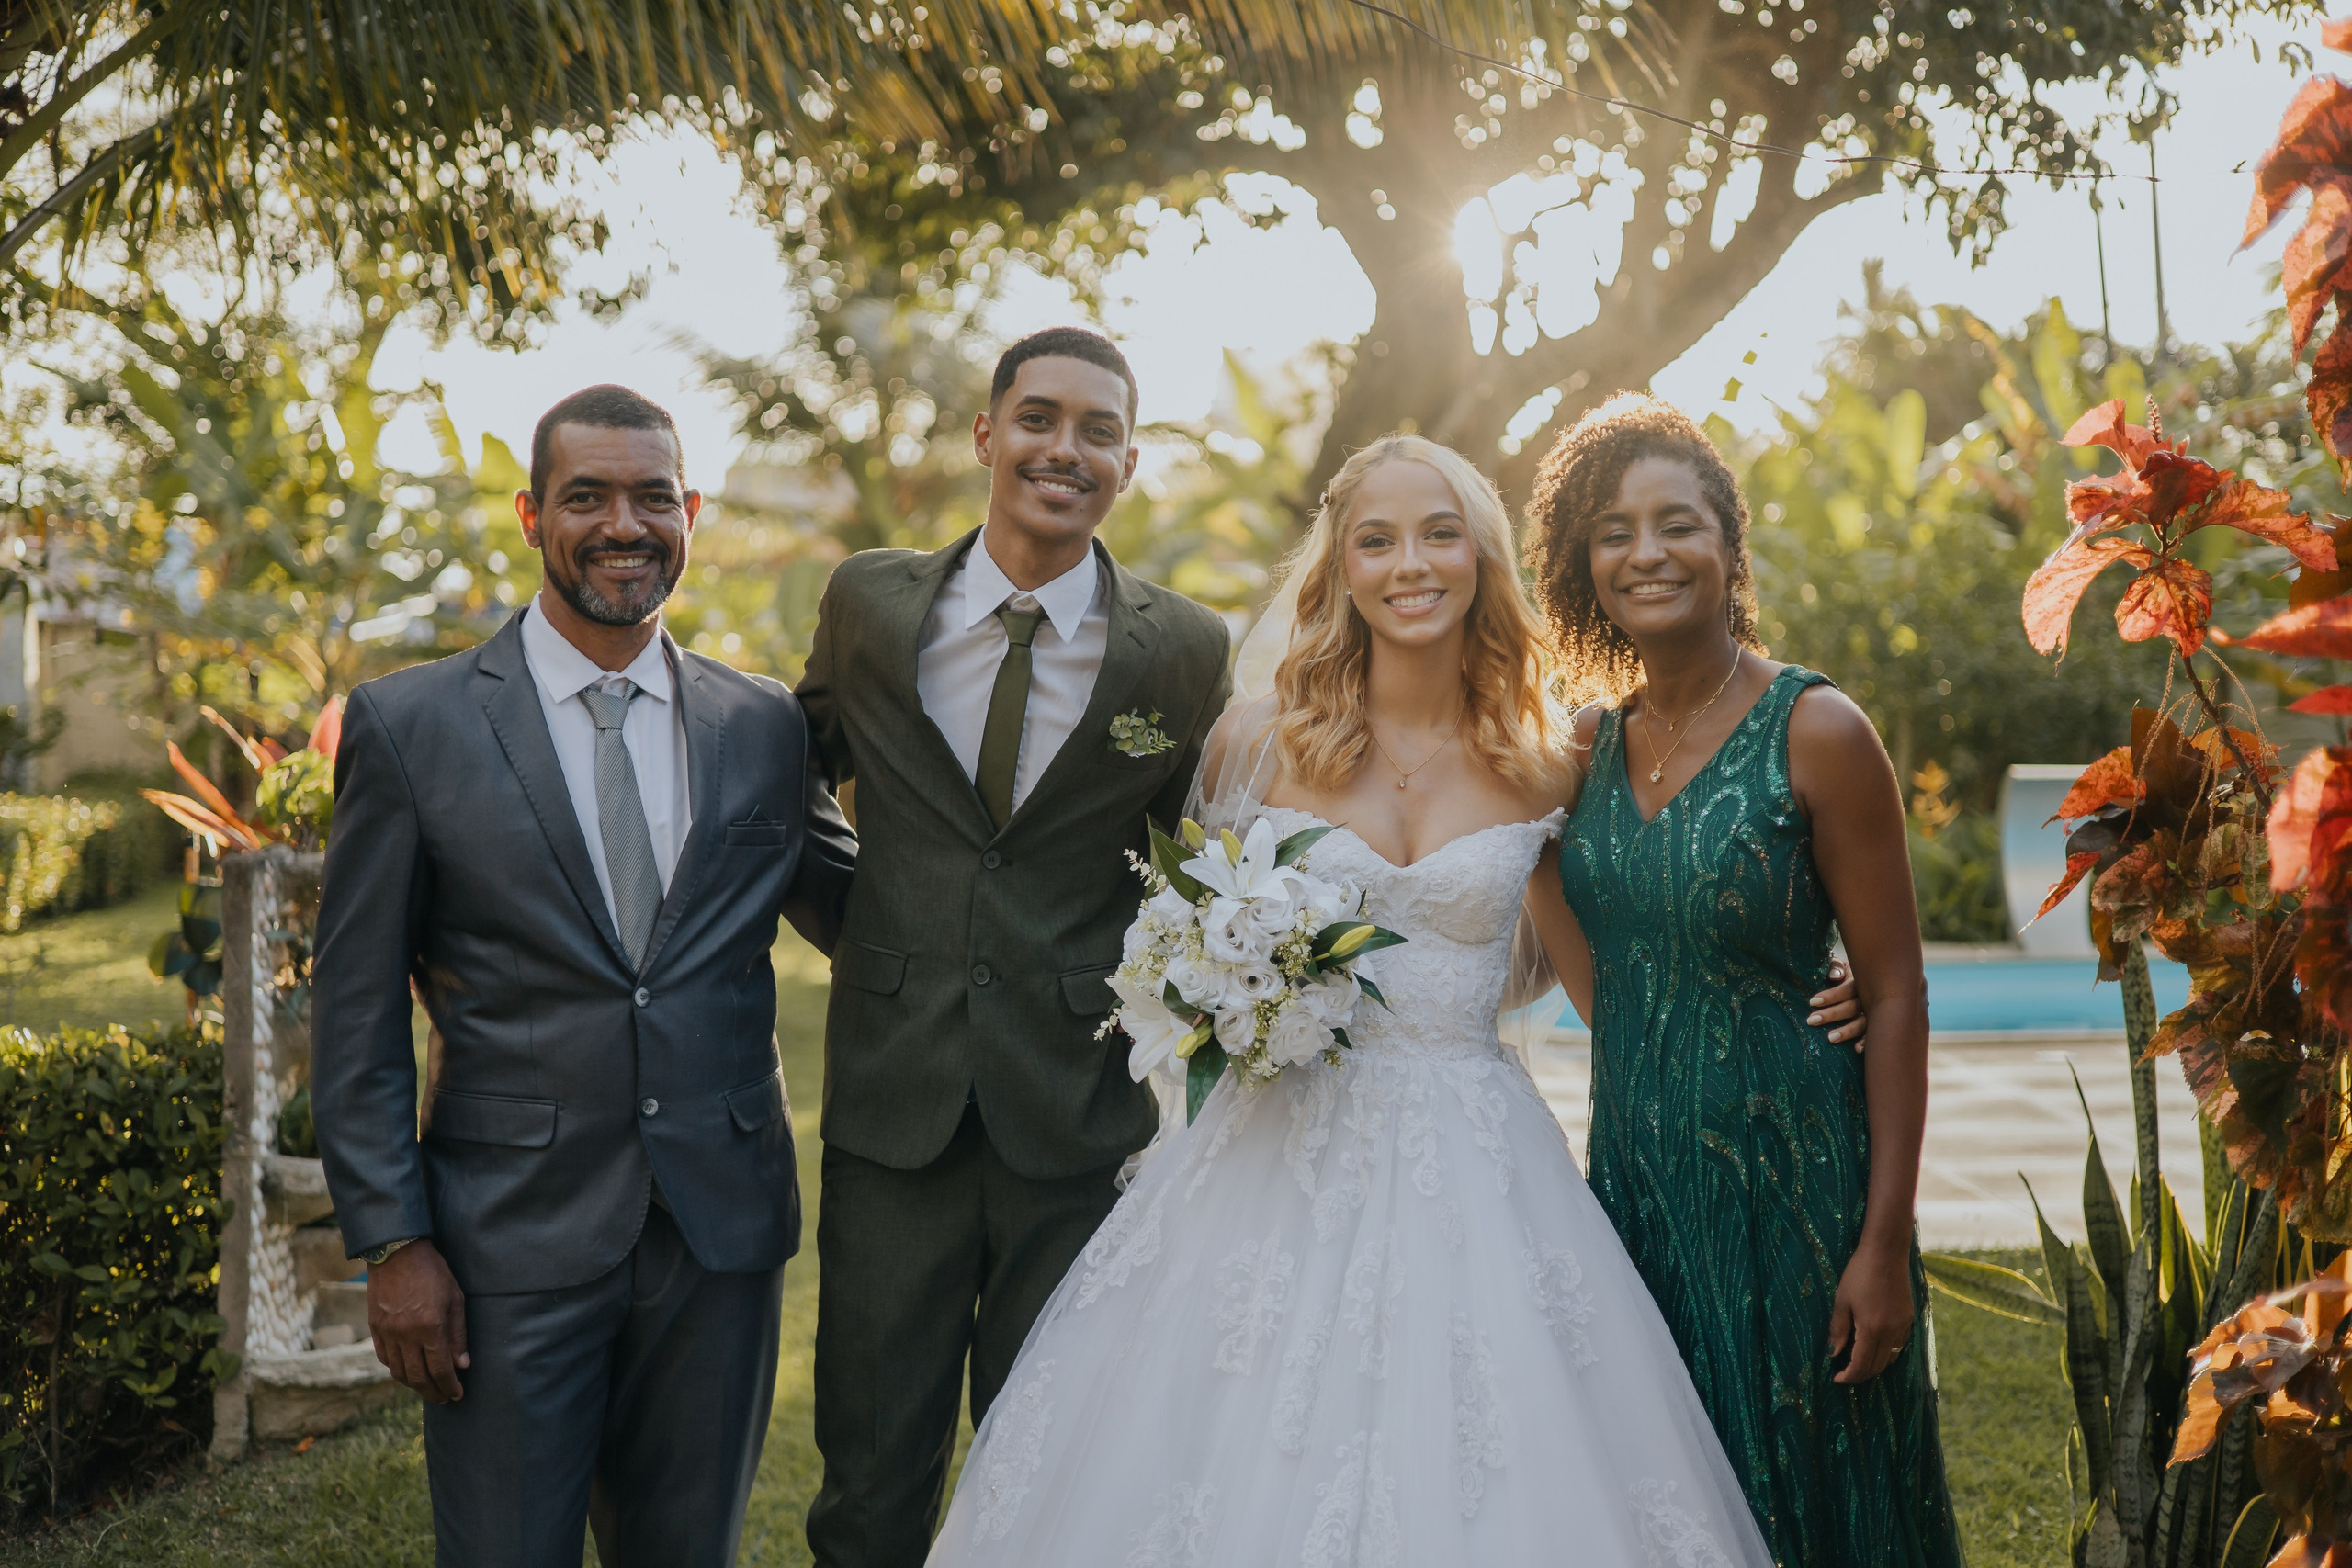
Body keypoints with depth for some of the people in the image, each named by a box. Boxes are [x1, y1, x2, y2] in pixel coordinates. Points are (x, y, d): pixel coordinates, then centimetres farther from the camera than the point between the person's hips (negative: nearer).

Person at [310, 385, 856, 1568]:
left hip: (721, 1235, 3)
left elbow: (859, 914, 17)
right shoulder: (408, 727, -2)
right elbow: (356, 1017, -1)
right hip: (511, 1246, -2)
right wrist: (392, 1243, -6)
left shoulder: (765, 727, 5)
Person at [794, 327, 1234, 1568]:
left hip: (1082, 1125, -1)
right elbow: (801, 765, 19)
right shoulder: (870, 602, 1)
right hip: (893, 1107, 1)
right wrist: (867, 925, 12)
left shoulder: (1185, 651, -3)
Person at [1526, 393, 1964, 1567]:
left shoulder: (1815, 733, -11)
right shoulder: (1589, 748, 4)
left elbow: (1896, 993, -11)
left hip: (1791, 1181, -5)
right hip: (1631, 1176, 5)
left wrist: (1884, 1241, -14)